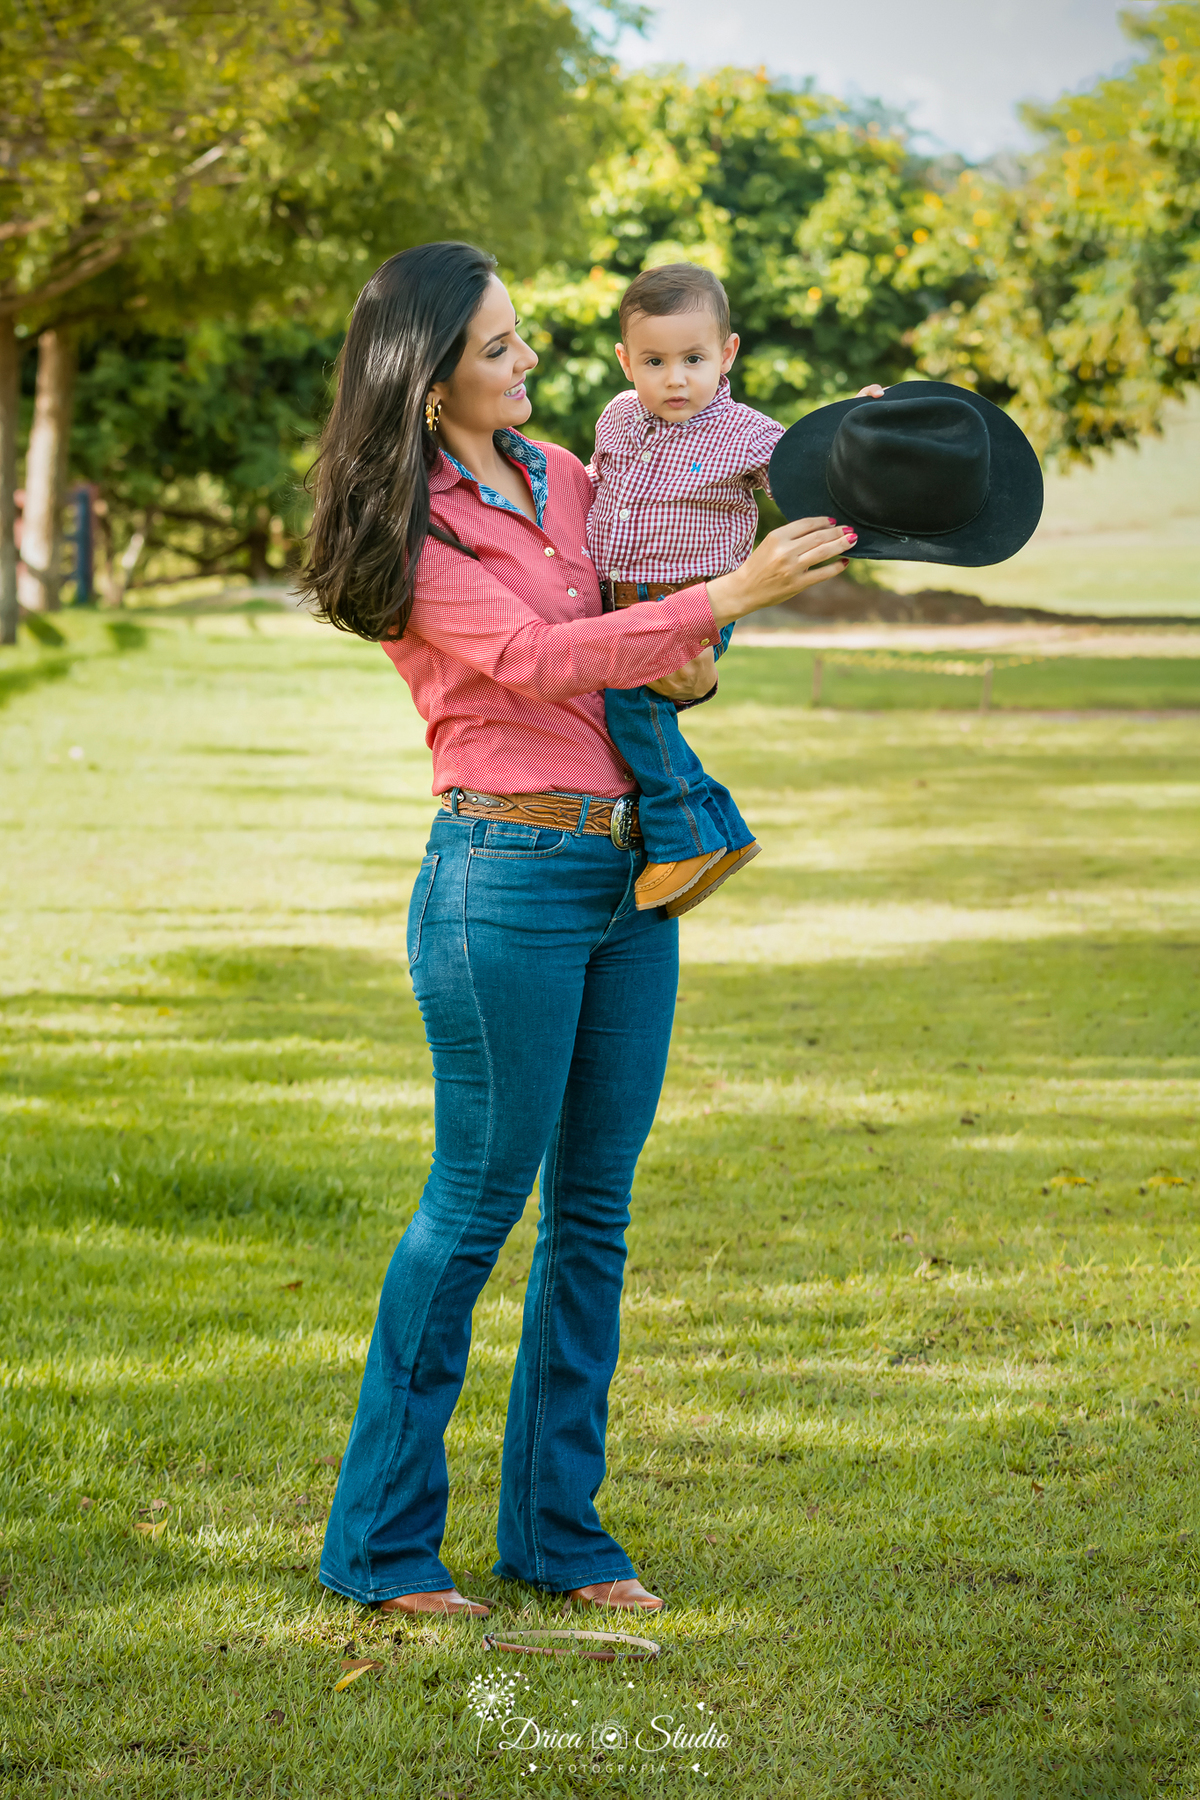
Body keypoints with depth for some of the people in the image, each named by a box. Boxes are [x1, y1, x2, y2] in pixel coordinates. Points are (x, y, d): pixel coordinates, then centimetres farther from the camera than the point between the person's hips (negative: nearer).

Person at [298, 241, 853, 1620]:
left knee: (594, 1207, 9)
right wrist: (727, 600, -25)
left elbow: (640, 611, 28)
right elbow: (539, 660, -21)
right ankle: (379, 1542, 8)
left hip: (631, 873, 7)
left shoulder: (560, 476, 12)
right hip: (505, 876, -7)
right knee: (478, 1199, -3)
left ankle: (555, 1527, 18)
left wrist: (689, 664, 7)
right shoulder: (412, 532, -9)